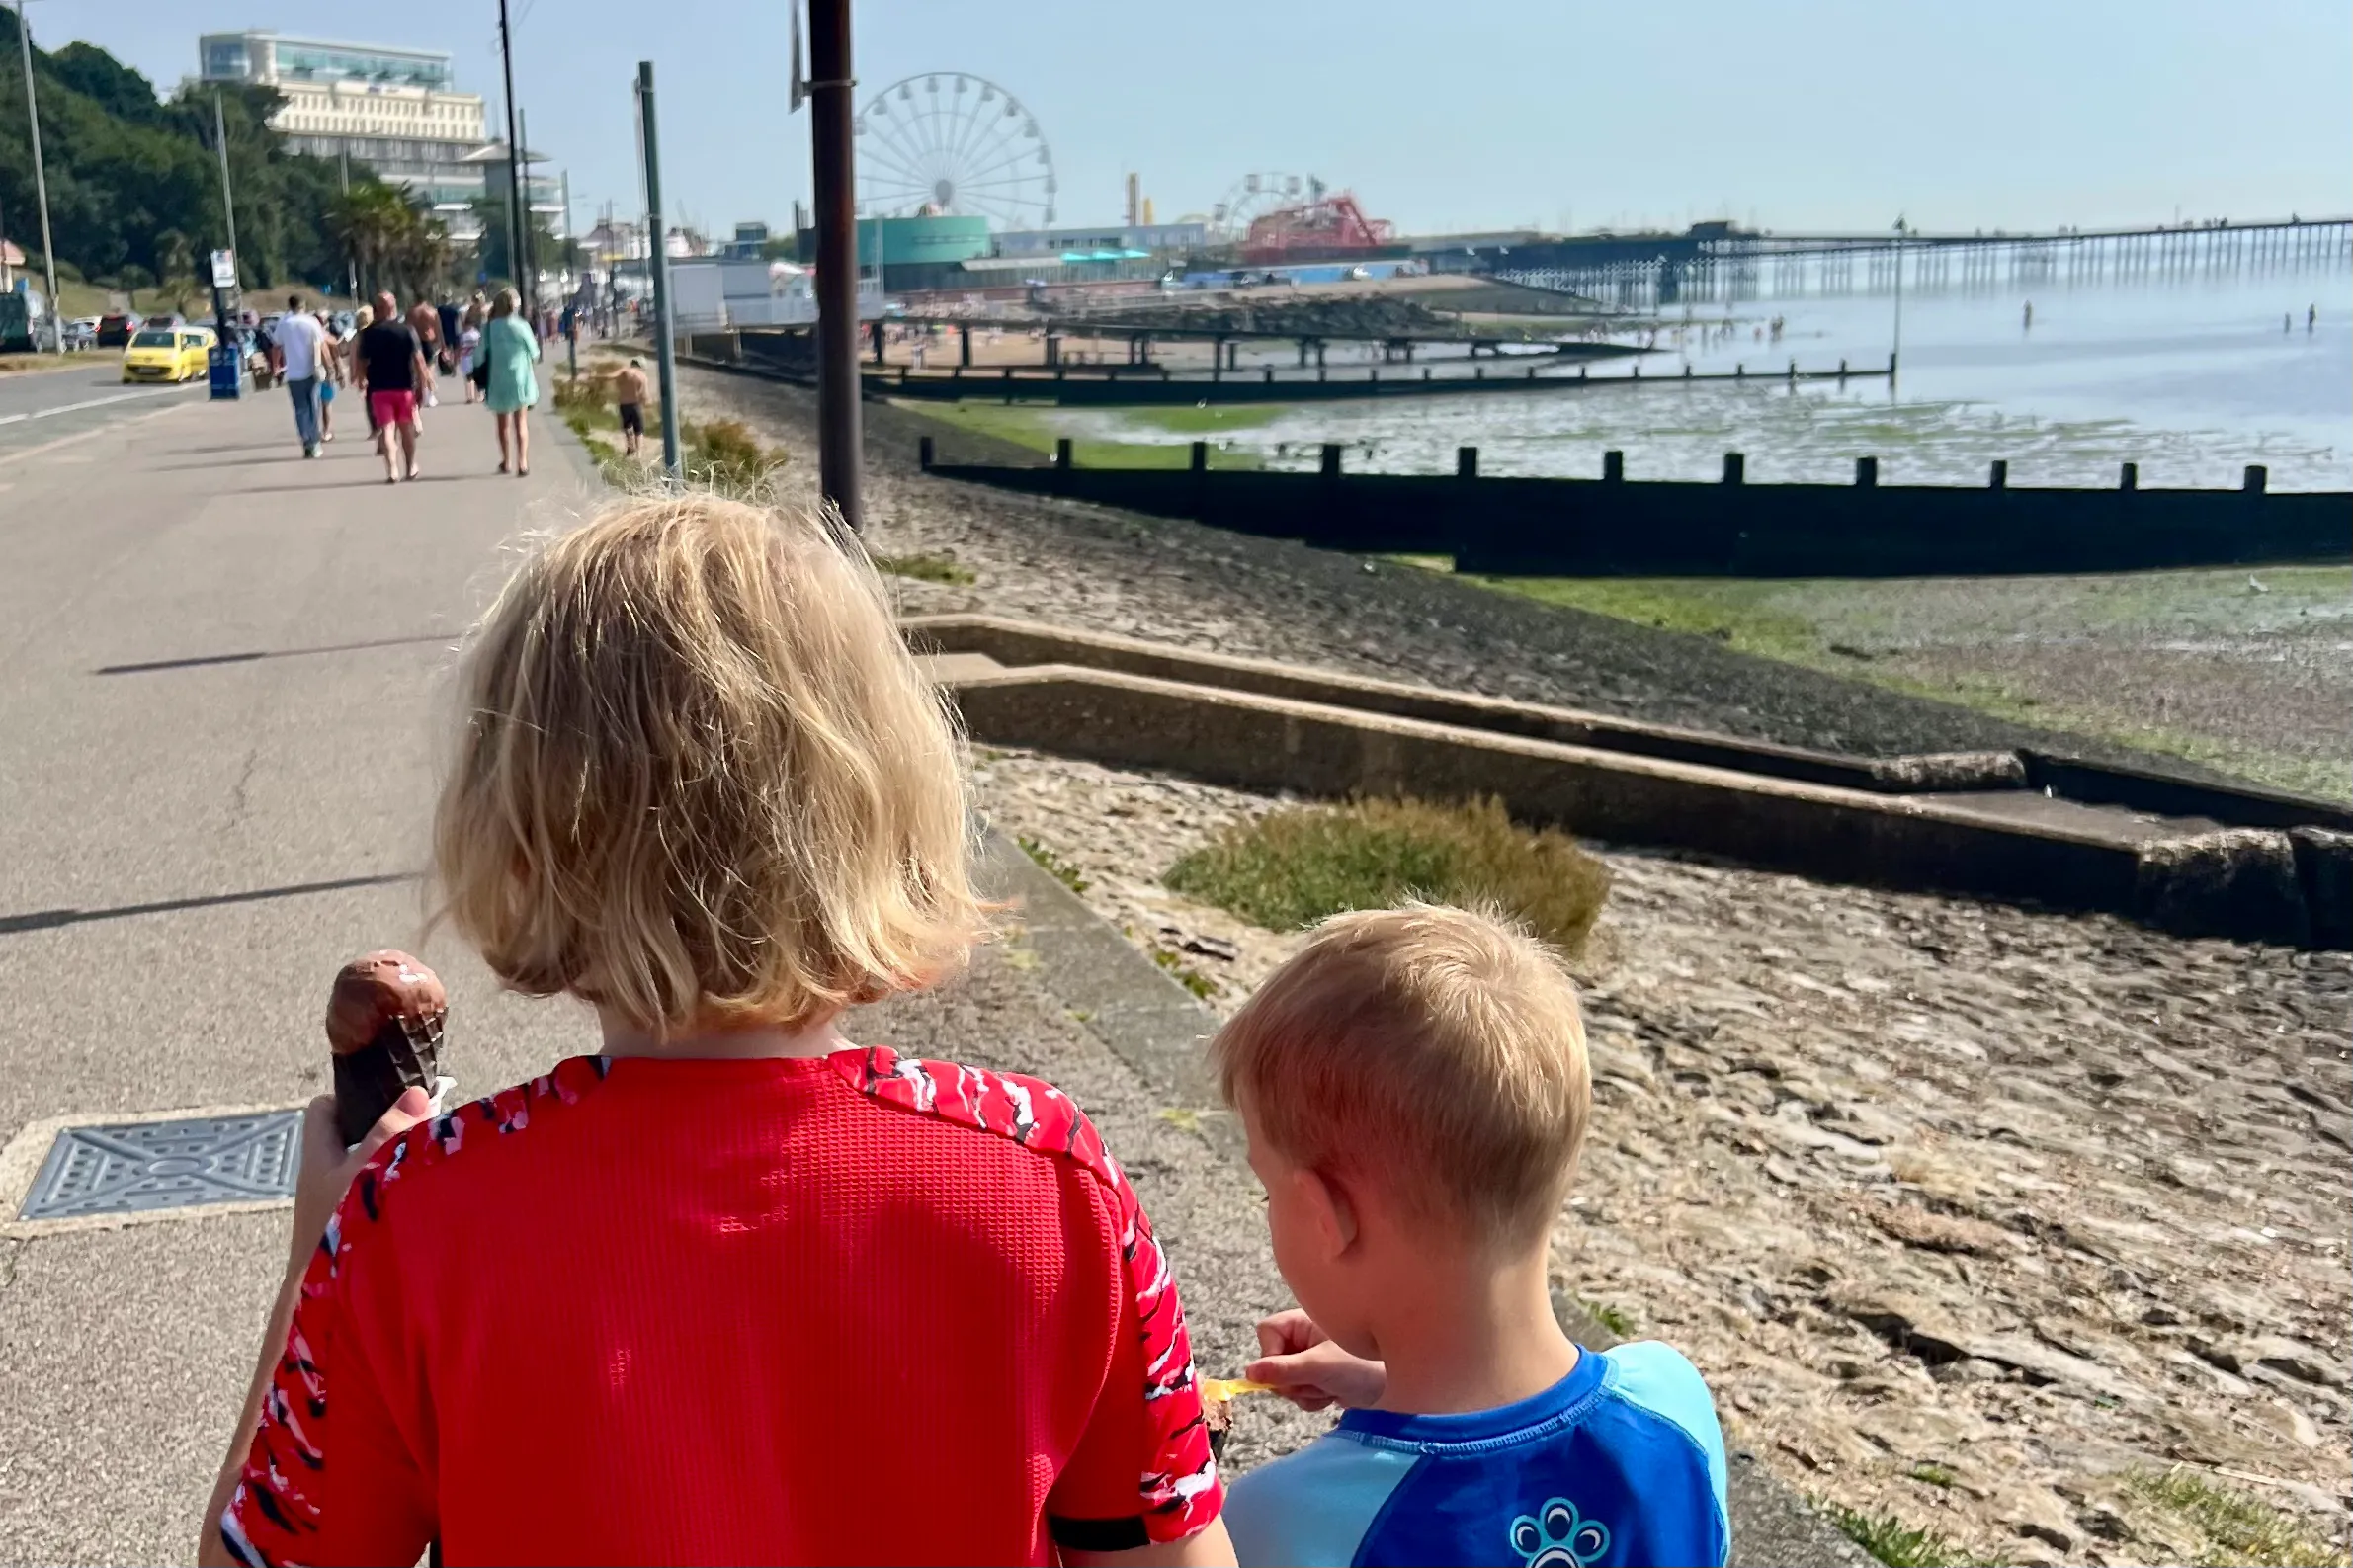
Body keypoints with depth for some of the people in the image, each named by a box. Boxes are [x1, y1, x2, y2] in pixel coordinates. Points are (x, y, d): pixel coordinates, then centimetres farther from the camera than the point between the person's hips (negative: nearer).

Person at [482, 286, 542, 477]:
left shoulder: (489, 328, -9)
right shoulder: (521, 326, -12)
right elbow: (534, 355, -5)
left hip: (498, 382, 1)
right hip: (520, 380, -1)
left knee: (503, 424, 17)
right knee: (521, 423, 7)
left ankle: (505, 462, 26)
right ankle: (522, 462, -4)